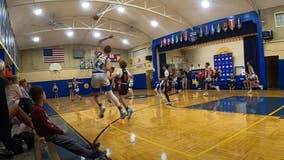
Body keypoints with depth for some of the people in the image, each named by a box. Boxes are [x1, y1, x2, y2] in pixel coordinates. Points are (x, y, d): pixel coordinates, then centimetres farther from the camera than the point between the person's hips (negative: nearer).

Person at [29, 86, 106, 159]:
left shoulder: (38, 108, 6)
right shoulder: (38, 110, -25)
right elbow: (47, 127, -22)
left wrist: (59, 130, 7)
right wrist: (61, 132, -12)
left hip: (50, 132, 9)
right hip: (49, 135, -9)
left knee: (70, 140, 11)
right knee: (70, 142, -7)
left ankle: (88, 149, 20)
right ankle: (92, 154, 1)